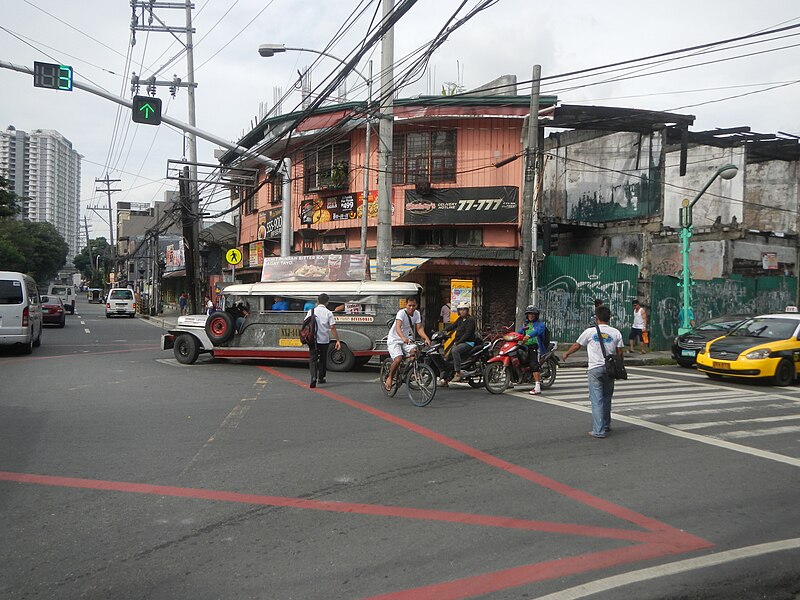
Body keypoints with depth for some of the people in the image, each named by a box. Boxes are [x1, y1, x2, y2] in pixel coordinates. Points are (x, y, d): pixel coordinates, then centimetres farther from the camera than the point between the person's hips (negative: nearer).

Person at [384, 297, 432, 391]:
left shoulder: (417, 313, -2)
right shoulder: (401, 313, -21)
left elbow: (419, 328, -5)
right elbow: (398, 327, -35)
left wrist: (426, 338, -24)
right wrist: (403, 338, -54)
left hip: (407, 340, 5)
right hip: (394, 340, -5)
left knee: (414, 351, -25)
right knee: (398, 359, -26)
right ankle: (390, 377, -2)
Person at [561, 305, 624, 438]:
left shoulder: (590, 331, -2)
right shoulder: (616, 332, 3)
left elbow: (577, 345, 9)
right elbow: (620, 353, 4)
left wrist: (566, 354, 27)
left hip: (595, 368, -3)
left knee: (597, 400, -3)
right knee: (606, 398, 16)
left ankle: (599, 430, -6)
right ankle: (606, 426, 26)